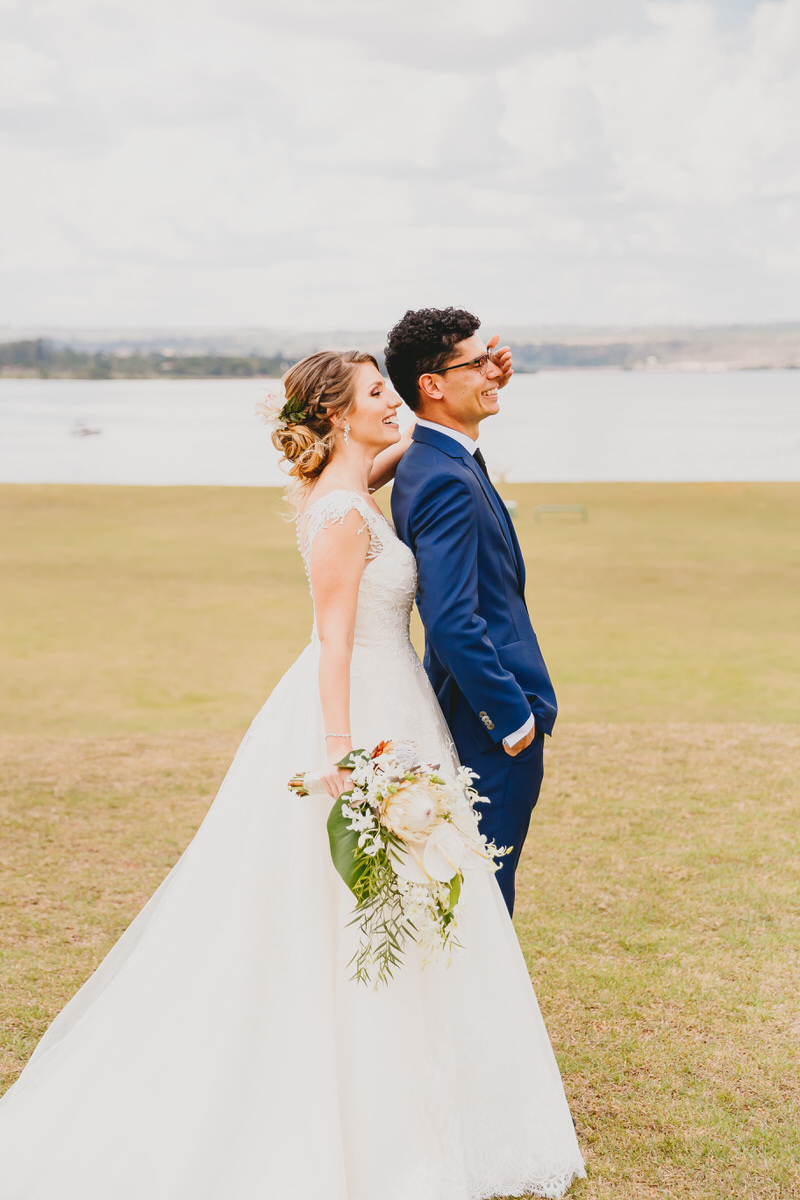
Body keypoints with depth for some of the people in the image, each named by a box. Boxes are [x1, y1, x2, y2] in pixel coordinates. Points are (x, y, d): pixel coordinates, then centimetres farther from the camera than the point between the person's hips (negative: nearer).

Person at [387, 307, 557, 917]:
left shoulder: (422, 464, 10)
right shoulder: (447, 481, -23)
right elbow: (453, 623, -28)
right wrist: (513, 717, -20)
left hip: (473, 711, 10)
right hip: (492, 722, -10)